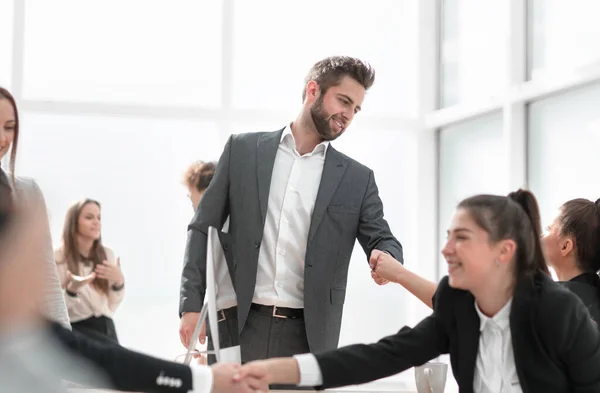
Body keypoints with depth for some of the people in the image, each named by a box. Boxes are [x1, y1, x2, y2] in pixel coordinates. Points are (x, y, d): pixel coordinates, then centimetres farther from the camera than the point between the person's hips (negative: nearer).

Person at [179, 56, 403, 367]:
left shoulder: (357, 179, 9)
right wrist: (192, 304, 0)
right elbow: (204, 227, 7)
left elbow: (382, 240, 6)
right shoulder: (243, 150, 7)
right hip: (240, 326, 0)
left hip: (308, 335, 1)